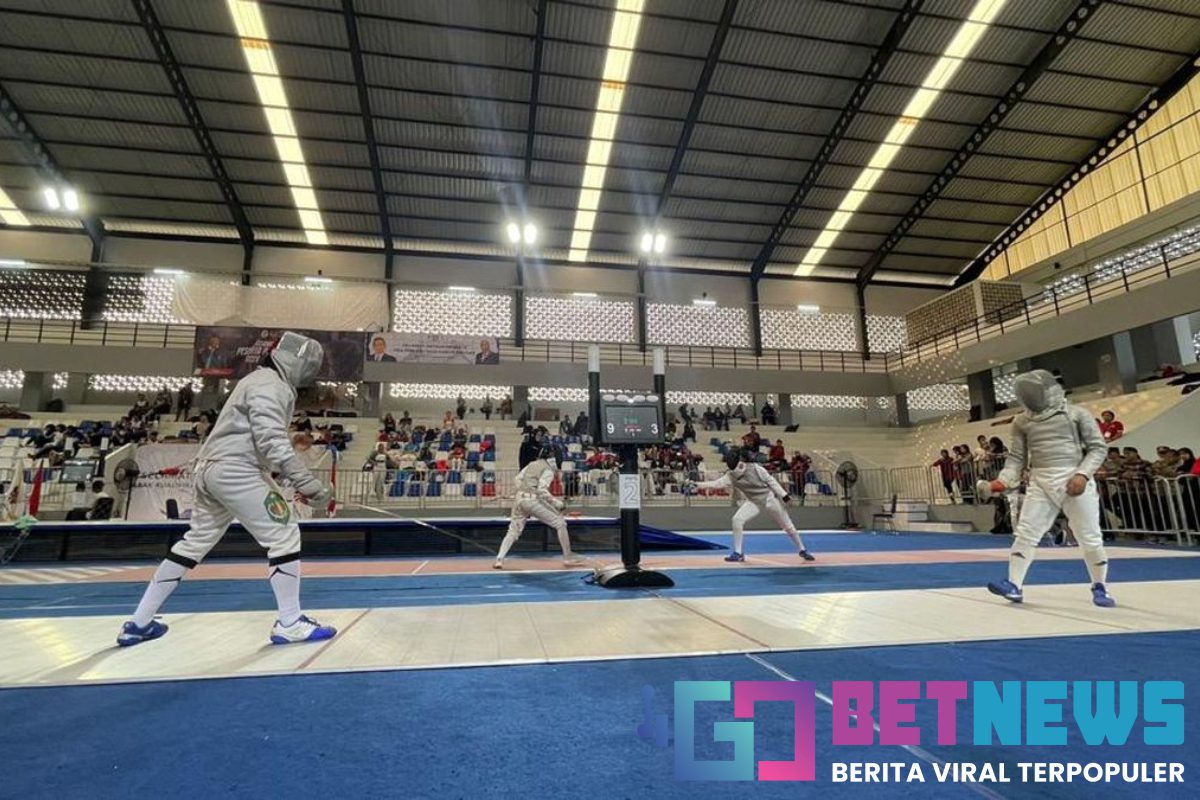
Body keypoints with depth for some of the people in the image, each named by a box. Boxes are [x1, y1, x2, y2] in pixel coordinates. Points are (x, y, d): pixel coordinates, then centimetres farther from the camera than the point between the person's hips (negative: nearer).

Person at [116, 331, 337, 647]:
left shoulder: (262, 381, 19)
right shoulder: (270, 385, -14)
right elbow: (272, 442, -25)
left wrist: (300, 479, 20)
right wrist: (306, 482, -27)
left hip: (211, 469, 11)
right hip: (236, 471, -11)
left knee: (196, 542, 19)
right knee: (284, 536, -7)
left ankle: (139, 622, 29)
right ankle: (290, 623, -2)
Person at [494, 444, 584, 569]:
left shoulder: (532, 464, 16)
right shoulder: (548, 470, -6)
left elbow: (518, 478, 18)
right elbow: (542, 490, -17)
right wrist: (557, 503, -14)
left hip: (519, 499, 7)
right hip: (533, 501, -7)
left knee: (513, 532, 18)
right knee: (560, 523, 5)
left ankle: (499, 560, 4)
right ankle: (568, 557, 9)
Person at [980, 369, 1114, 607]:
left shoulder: (1077, 414, 0)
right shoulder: (1022, 421, 7)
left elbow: (1097, 448, 1)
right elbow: (1016, 457, 7)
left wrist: (1083, 474, -14)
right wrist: (1002, 481, -7)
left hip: (1074, 482, -2)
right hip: (1040, 484, 2)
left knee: (1090, 537, 6)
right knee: (1025, 533, -5)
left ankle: (1099, 587, 27)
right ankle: (1014, 585, -4)